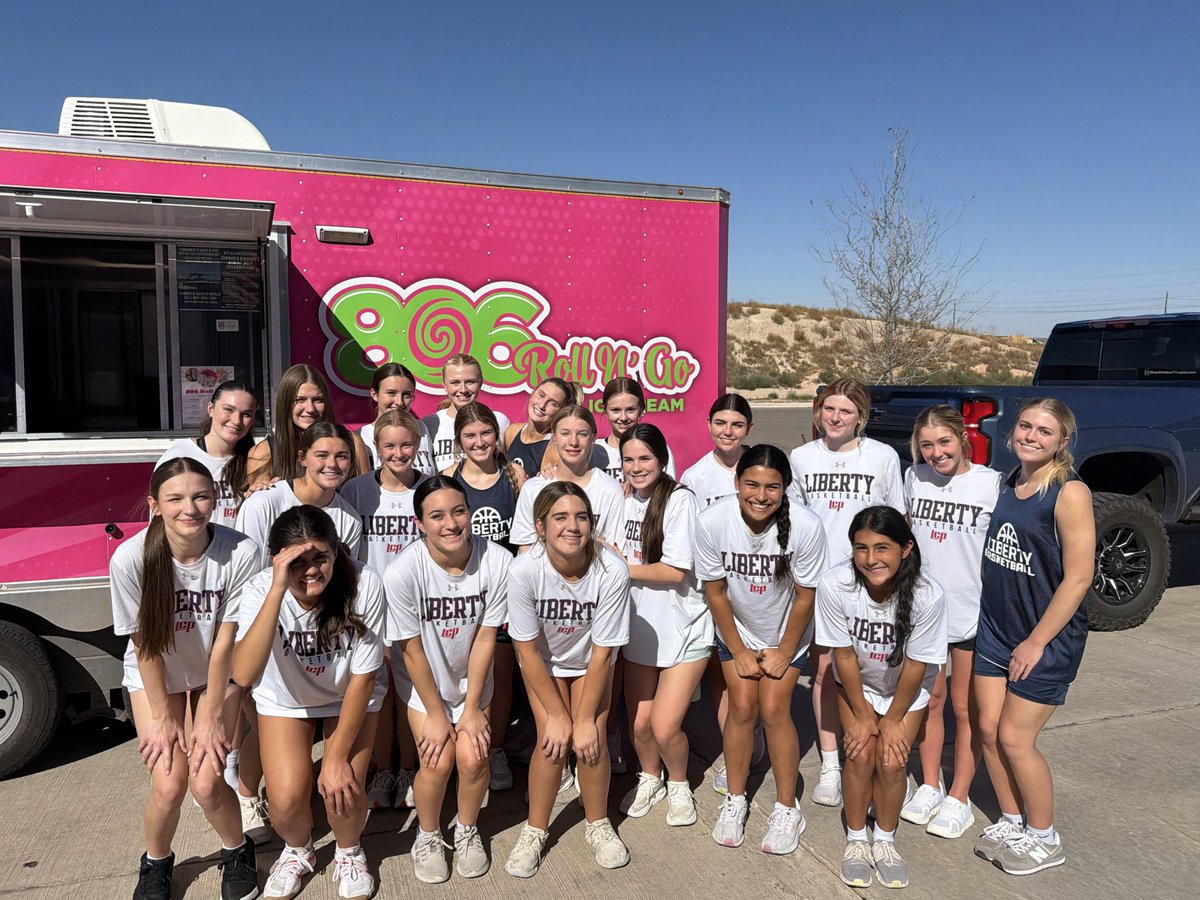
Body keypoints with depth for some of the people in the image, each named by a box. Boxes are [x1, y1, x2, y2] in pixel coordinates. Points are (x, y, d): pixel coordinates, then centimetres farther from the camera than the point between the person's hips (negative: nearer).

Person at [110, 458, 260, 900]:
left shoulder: (240, 553, -28)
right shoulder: (131, 558, -26)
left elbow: (225, 640, -18)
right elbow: (144, 644, -14)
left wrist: (210, 718, -12)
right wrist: (162, 718, -8)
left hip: (217, 675, 0)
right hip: (155, 674, 1)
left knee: (205, 782, -10)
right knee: (168, 784, -9)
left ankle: (237, 850, 23)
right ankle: (156, 862, 25)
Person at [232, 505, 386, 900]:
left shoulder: (365, 586, -30)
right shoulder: (261, 589, -28)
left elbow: (363, 677, -20)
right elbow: (243, 675, -44)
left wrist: (338, 756, -19)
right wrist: (279, 588, -49)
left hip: (350, 697, 0)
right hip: (285, 698, 1)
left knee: (342, 788, -18)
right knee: (287, 798, -15)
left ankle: (349, 853, 18)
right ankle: (297, 852, 22)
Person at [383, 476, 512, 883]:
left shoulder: (498, 563, -25)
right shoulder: (402, 573, -28)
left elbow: (485, 639, -15)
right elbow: (412, 651, -17)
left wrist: (472, 709, -9)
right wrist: (436, 715, -9)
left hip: (471, 677, 1)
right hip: (423, 680, -1)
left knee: (472, 757, -8)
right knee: (438, 760, -11)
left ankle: (467, 830, 24)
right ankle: (427, 835, 21)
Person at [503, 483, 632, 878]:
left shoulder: (612, 571, -33)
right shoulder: (523, 570, -33)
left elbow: (602, 653, -22)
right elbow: (528, 651, -20)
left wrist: (585, 719, -16)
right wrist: (557, 715, -15)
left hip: (590, 661, 0)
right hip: (543, 661, 0)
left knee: (591, 738, -11)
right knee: (552, 739, -12)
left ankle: (598, 824, 17)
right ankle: (535, 830, 12)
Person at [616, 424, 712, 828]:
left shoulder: (680, 500, -15)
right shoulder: (626, 502, 6)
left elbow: (676, 571, -19)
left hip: (683, 630, -5)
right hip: (640, 627, 5)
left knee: (664, 727, -7)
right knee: (639, 723, 8)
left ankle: (679, 785, 24)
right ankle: (650, 778, 38)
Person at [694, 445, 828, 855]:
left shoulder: (806, 526, -30)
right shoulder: (711, 522, -27)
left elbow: (804, 597, -16)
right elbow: (716, 593, -14)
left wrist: (783, 653, -6)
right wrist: (739, 652, -6)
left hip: (786, 632, -1)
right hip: (735, 630, 1)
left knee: (773, 710, -6)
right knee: (742, 707, -3)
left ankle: (787, 809, 14)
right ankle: (735, 800, 19)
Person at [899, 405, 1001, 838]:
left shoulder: (992, 484, -11)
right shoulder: (914, 479, 1)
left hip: (973, 614, -4)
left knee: (965, 708, 10)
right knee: (929, 700, 16)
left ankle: (958, 799, 25)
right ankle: (929, 787, 32)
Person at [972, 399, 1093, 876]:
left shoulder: (1069, 493, -17)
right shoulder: (1007, 482, 5)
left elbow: (1078, 577, -18)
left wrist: (1037, 642, -15)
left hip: (1046, 639, -6)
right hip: (994, 628, 6)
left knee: (1014, 739, 1)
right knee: (988, 729, 10)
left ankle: (1044, 839, 23)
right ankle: (1010, 822, 31)